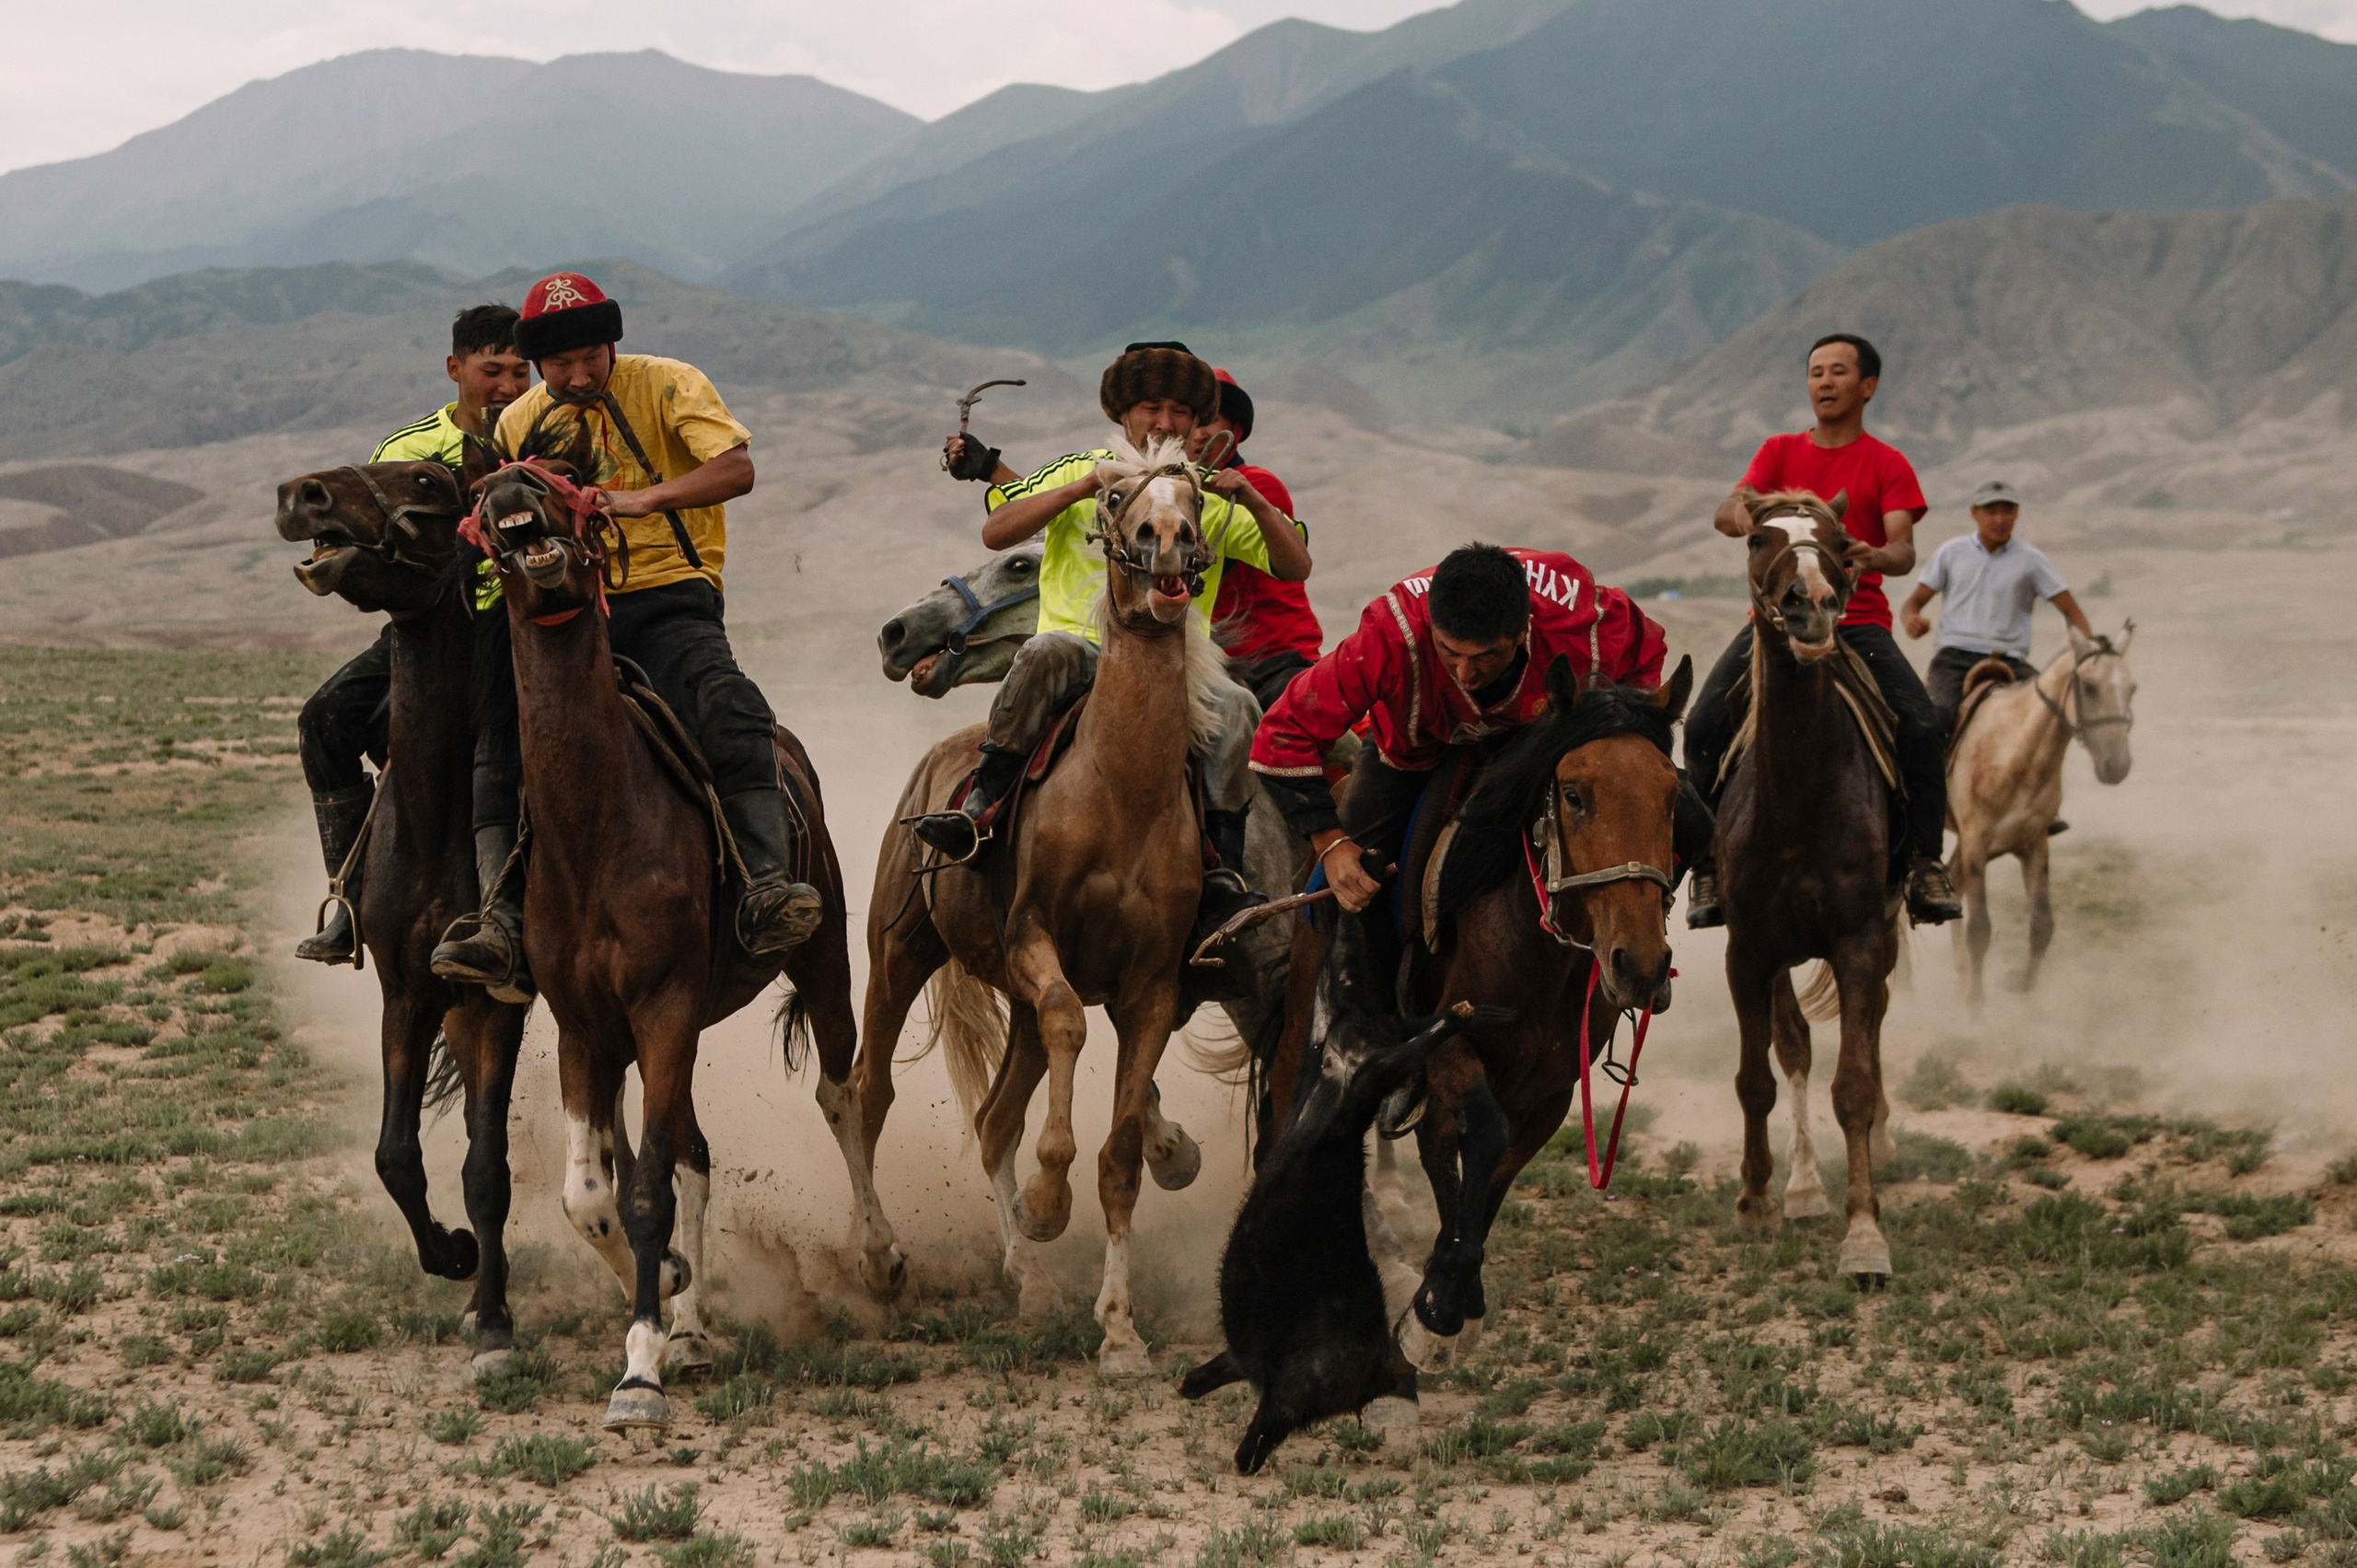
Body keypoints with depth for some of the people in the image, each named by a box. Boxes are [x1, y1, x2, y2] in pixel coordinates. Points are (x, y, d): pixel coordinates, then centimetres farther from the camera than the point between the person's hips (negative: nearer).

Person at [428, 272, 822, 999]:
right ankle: (504, 922, -21)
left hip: (668, 597, -4)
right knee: (500, 741, -18)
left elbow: (736, 468, -17)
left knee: (731, 711, -32)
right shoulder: (518, 423, 12)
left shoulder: (668, 386, -2)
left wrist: (647, 497, -32)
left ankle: (764, 890, -37)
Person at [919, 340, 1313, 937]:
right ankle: (975, 811, -38)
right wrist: (1087, 487, -10)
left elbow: (1295, 567, 8)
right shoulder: (1081, 471, 11)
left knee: (1235, 705, -28)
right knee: (1045, 652, -36)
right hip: (1081, 647, -1)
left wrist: (1254, 502, -9)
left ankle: (1224, 872, -28)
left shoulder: (1215, 499, 15)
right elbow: (996, 532, -1)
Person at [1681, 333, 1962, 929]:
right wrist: (1740, 514, -28)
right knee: (1705, 723, -21)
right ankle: (1709, 866, -11)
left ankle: (1925, 863, -13)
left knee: (1922, 724, -25)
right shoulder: (1780, 451, 14)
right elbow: (1726, 511, -2)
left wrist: (1875, 557, -31)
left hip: (1857, 620, -1)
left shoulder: (1887, 465, 7)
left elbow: (1903, 551, -6)